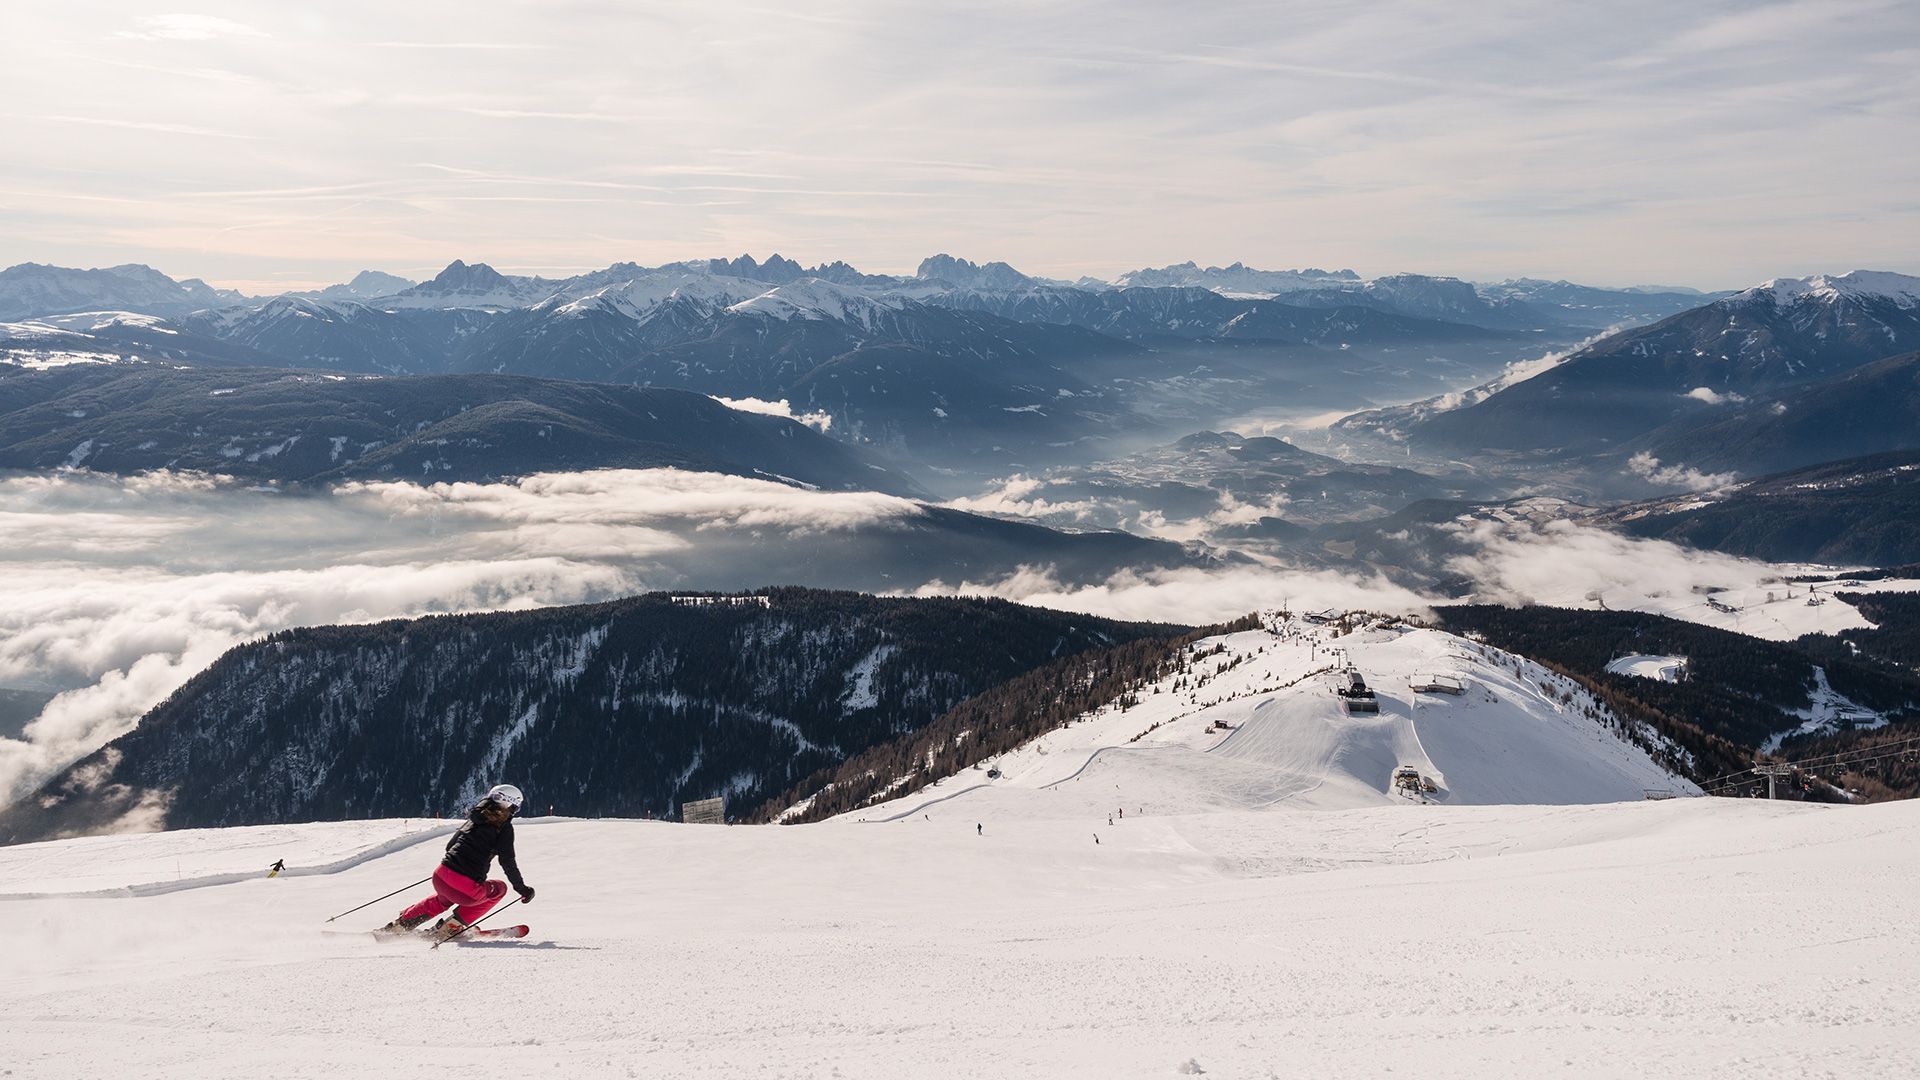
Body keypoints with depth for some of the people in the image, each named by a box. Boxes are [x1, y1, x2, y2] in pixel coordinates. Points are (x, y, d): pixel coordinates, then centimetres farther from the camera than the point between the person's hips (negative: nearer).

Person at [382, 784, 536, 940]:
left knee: (445, 899, 41)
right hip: (468, 890, -7)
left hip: (440, 879, 7)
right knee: (500, 888, 24)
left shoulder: (475, 819, 14)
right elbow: (508, 862, -7)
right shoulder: (504, 827, -4)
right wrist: (522, 889, 3)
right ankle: (452, 926, 13)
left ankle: (402, 923, 33)